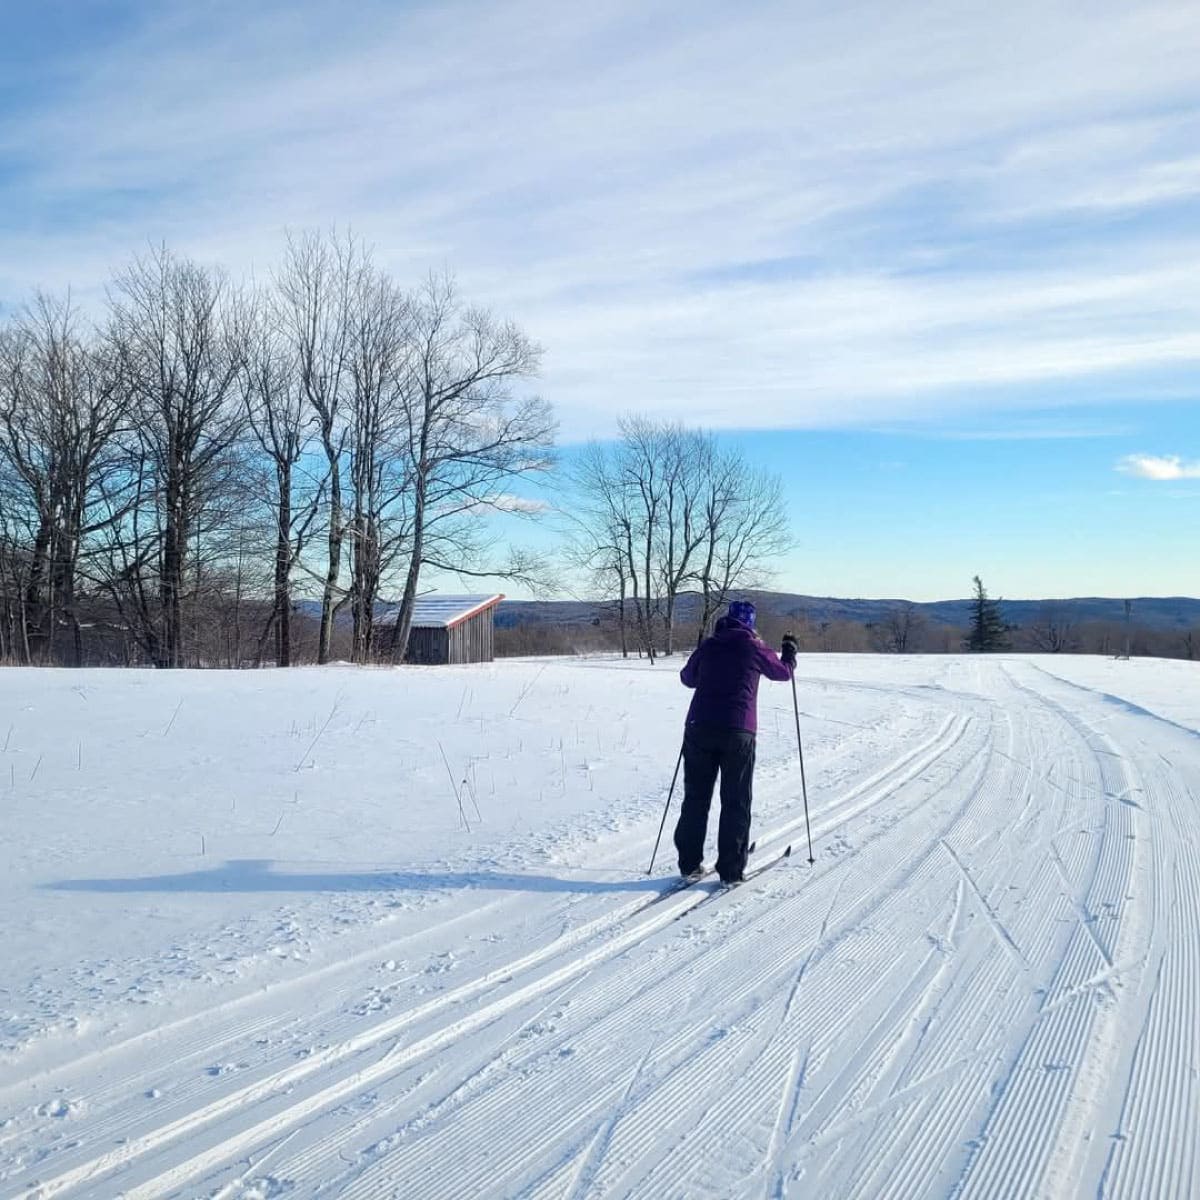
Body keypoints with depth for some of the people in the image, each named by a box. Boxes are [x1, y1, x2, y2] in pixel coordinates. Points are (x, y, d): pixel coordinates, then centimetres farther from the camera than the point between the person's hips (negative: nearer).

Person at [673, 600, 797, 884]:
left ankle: (689, 864, 13)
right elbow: (783, 672, 17)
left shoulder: (708, 645, 9)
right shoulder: (754, 647, 1)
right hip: (737, 733, -3)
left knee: (695, 798, 11)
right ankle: (731, 870, 6)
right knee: (735, 803, 5)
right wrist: (790, 651, 37)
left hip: (699, 729, 3)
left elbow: (687, 677, 23)